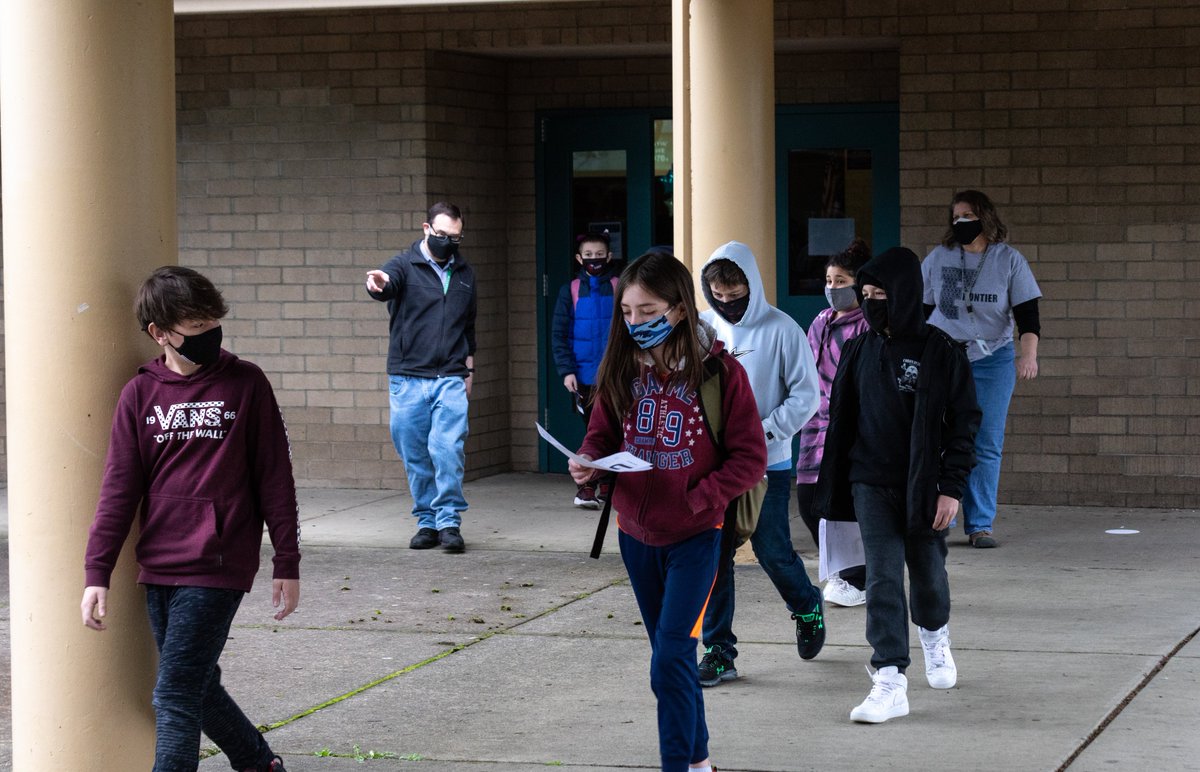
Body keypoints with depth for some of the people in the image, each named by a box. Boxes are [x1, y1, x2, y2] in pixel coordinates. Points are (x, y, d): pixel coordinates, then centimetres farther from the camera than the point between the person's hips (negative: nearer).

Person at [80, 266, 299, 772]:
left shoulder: (246, 385, -2)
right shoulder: (140, 394, 4)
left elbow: (274, 478, 0)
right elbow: (119, 488, 5)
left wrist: (287, 564, 0)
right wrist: (97, 573, 0)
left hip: (218, 568, -4)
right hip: (159, 571, 4)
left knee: (176, 697, -9)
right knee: (199, 690, 14)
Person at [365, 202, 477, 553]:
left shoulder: (464, 273, 14)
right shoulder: (404, 266, 0)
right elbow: (387, 282, -24)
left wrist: (469, 368, 20)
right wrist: (378, 284, -48)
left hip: (451, 379, 1)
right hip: (408, 379, -1)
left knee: (448, 450, -12)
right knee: (415, 455, 3)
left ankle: (449, 522, -5)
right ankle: (427, 522, 14)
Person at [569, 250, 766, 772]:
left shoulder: (719, 372, -12)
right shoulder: (620, 370, 1)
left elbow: (750, 457, -10)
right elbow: (602, 435, 10)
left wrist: (699, 499, -19)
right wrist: (588, 465, -13)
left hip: (694, 536, -5)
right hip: (636, 532, 5)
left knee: (671, 660, -12)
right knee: (671, 655, 16)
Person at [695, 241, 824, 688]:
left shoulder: (781, 329, -8)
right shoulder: (702, 328, 3)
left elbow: (806, 395, -7)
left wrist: (763, 432, -16)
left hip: (767, 465, -3)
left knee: (771, 550, 1)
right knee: (713, 557, 2)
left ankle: (807, 608, 32)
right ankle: (719, 651, 10)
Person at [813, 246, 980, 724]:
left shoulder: (941, 353, -8)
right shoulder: (859, 351, 4)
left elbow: (965, 421, -6)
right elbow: (841, 420, 11)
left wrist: (952, 487, -12)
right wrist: (834, 485, 10)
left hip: (923, 487, -2)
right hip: (872, 486, 2)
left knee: (928, 575, 13)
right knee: (882, 582, -7)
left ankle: (935, 638, 44)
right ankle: (890, 683, -9)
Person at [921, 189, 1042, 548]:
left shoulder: (1009, 260, 2)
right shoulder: (937, 259, 6)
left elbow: (1027, 313, -2)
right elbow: (921, 311, 14)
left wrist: (1029, 353, -17)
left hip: (991, 360, -1)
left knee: (986, 446, 0)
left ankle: (981, 524, 4)